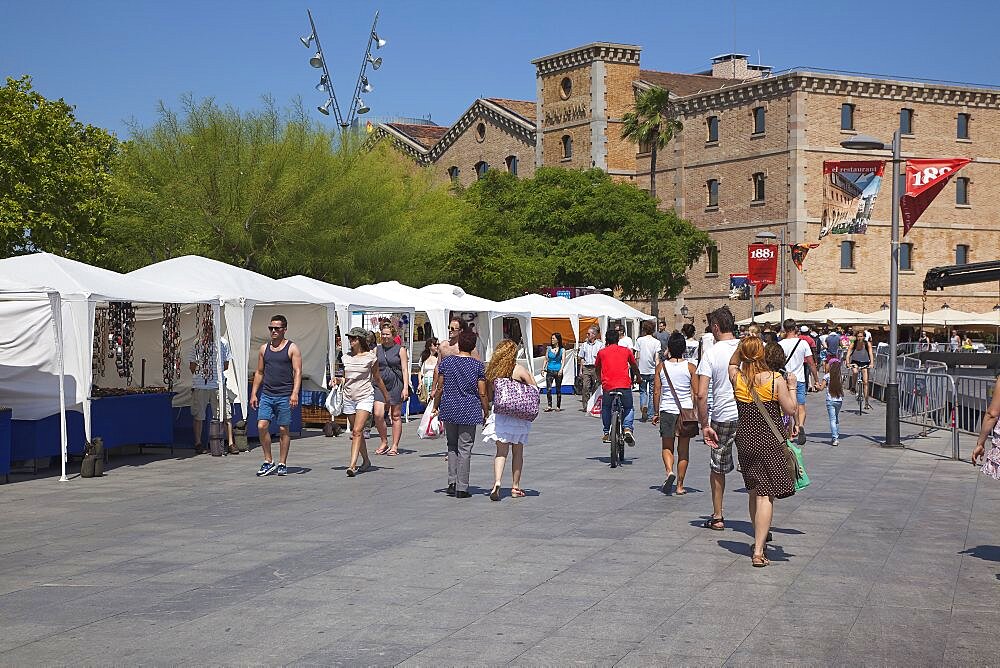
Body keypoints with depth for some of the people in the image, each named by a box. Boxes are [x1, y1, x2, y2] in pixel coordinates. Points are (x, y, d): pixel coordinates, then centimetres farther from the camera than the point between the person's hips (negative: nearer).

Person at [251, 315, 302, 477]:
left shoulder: (292, 348, -1)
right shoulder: (264, 349, 13)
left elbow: (297, 372, -7)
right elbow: (259, 372, 18)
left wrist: (295, 393, -18)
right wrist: (254, 393, 12)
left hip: (284, 396, -4)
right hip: (266, 395, 4)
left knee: (283, 429, 1)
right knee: (262, 426, -6)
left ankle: (282, 464, 10)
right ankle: (268, 462, 5)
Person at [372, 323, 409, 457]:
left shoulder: (400, 350, 2)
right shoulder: (377, 349, 12)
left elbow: (404, 369, -2)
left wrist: (405, 387, -11)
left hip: (396, 384, -3)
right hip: (381, 384, 3)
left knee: (396, 416, 3)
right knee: (378, 415, -11)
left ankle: (394, 446, 9)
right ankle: (383, 442, 6)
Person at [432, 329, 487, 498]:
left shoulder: (446, 362, 0)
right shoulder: (478, 365, -5)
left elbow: (439, 388, 2)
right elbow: (482, 394, -5)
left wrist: (435, 407, 14)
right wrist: (486, 413, 5)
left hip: (449, 409, 2)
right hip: (469, 411, -2)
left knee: (452, 446, 17)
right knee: (465, 449, 2)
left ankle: (452, 483, 10)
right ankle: (462, 488, 2)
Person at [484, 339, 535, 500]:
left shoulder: (492, 371, 0)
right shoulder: (519, 370, -9)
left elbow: (489, 397, 4)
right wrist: (530, 376, 13)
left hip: (500, 415, 2)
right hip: (519, 415, -2)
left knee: (501, 452, 2)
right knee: (518, 452, 11)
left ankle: (497, 483, -20)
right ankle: (515, 487, 17)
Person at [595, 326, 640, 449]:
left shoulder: (602, 352, 15)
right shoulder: (626, 350, 16)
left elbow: (597, 369, 28)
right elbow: (634, 367, 30)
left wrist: (600, 380, 47)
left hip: (608, 386, 0)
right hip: (625, 385, 0)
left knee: (605, 409, 22)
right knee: (628, 409, 17)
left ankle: (607, 433, 17)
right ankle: (628, 429, -6)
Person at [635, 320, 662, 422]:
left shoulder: (639, 340, -2)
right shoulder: (656, 342, -2)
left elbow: (637, 357, -1)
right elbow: (657, 358, -8)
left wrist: (636, 371, 9)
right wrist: (657, 371, -6)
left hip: (642, 371, 0)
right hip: (652, 371, 0)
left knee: (643, 392, 9)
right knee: (652, 392, 9)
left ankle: (643, 408, -15)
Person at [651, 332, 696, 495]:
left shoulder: (661, 366, -2)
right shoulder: (690, 367, -3)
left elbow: (656, 392, 0)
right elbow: (696, 393, -3)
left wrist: (657, 412, 9)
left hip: (667, 410, 0)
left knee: (666, 447, 12)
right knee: (683, 450, 9)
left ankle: (669, 471, -15)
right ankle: (680, 486, 11)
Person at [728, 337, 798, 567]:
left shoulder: (736, 377, -4)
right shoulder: (776, 380, -12)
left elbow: (732, 363, 20)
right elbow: (790, 410, -5)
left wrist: (742, 345, 9)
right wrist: (792, 387, 7)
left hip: (745, 439, 4)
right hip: (770, 440, -4)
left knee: (754, 491, 20)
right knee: (766, 495, -4)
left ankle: (760, 538, 34)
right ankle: (758, 551, -11)